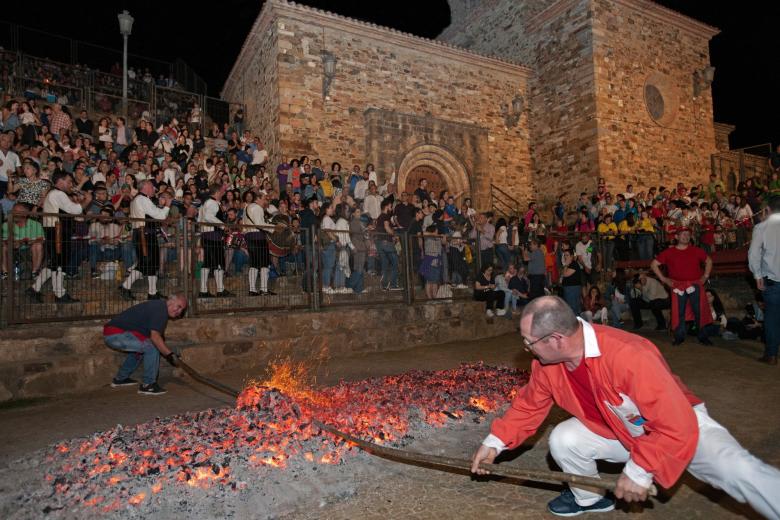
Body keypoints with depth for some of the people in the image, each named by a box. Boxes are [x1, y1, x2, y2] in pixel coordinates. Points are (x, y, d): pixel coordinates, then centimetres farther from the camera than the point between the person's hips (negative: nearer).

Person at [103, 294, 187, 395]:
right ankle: (147, 385, -5)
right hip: (116, 334, -11)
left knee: (140, 348, 30)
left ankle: (120, 379, 38)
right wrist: (169, 354, -22)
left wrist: (168, 353, 21)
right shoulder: (160, 309, -15)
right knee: (153, 347, -16)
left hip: (110, 335, 11)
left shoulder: (158, 306, 16)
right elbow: (155, 336, -26)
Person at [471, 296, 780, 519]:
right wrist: (495, 442, -9)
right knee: (563, 441, -14)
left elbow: (678, 426, -34)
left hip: (683, 428, -5)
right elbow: (529, 406, -2)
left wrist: (639, 471, -28)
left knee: (739, 472, -28)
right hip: (616, 432, 5)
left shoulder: (628, 357, -40)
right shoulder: (546, 363, -17)